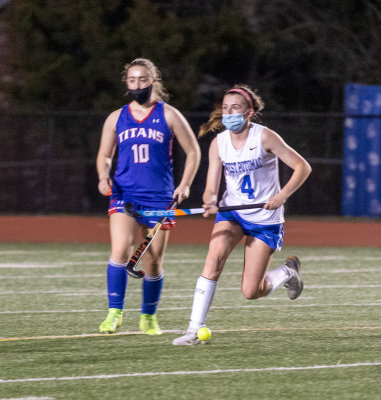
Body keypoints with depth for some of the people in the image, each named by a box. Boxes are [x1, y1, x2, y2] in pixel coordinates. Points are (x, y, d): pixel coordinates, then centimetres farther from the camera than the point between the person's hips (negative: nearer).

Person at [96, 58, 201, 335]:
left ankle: (149, 317, 24)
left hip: (159, 198, 0)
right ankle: (115, 313, -14)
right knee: (120, 251, -21)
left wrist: (185, 185, -2)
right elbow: (104, 155, 19)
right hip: (124, 195, 1)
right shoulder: (116, 119, 9)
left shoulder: (168, 115, 4)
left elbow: (193, 151, 9)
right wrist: (104, 176, -2)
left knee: (153, 262, 4)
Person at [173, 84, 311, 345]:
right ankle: (194, 330, -24)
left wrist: (283, 195, -26)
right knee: (215, 257, -26)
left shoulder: (264, 137, -15)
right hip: (232, 212, 3)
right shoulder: (218, 143, -5)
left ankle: (288, 271, 26)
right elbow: (211, 189, -6)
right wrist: (210, 202, -30)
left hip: (265, 219, -3)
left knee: (250, 292, -6)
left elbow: (303, 167, -12)